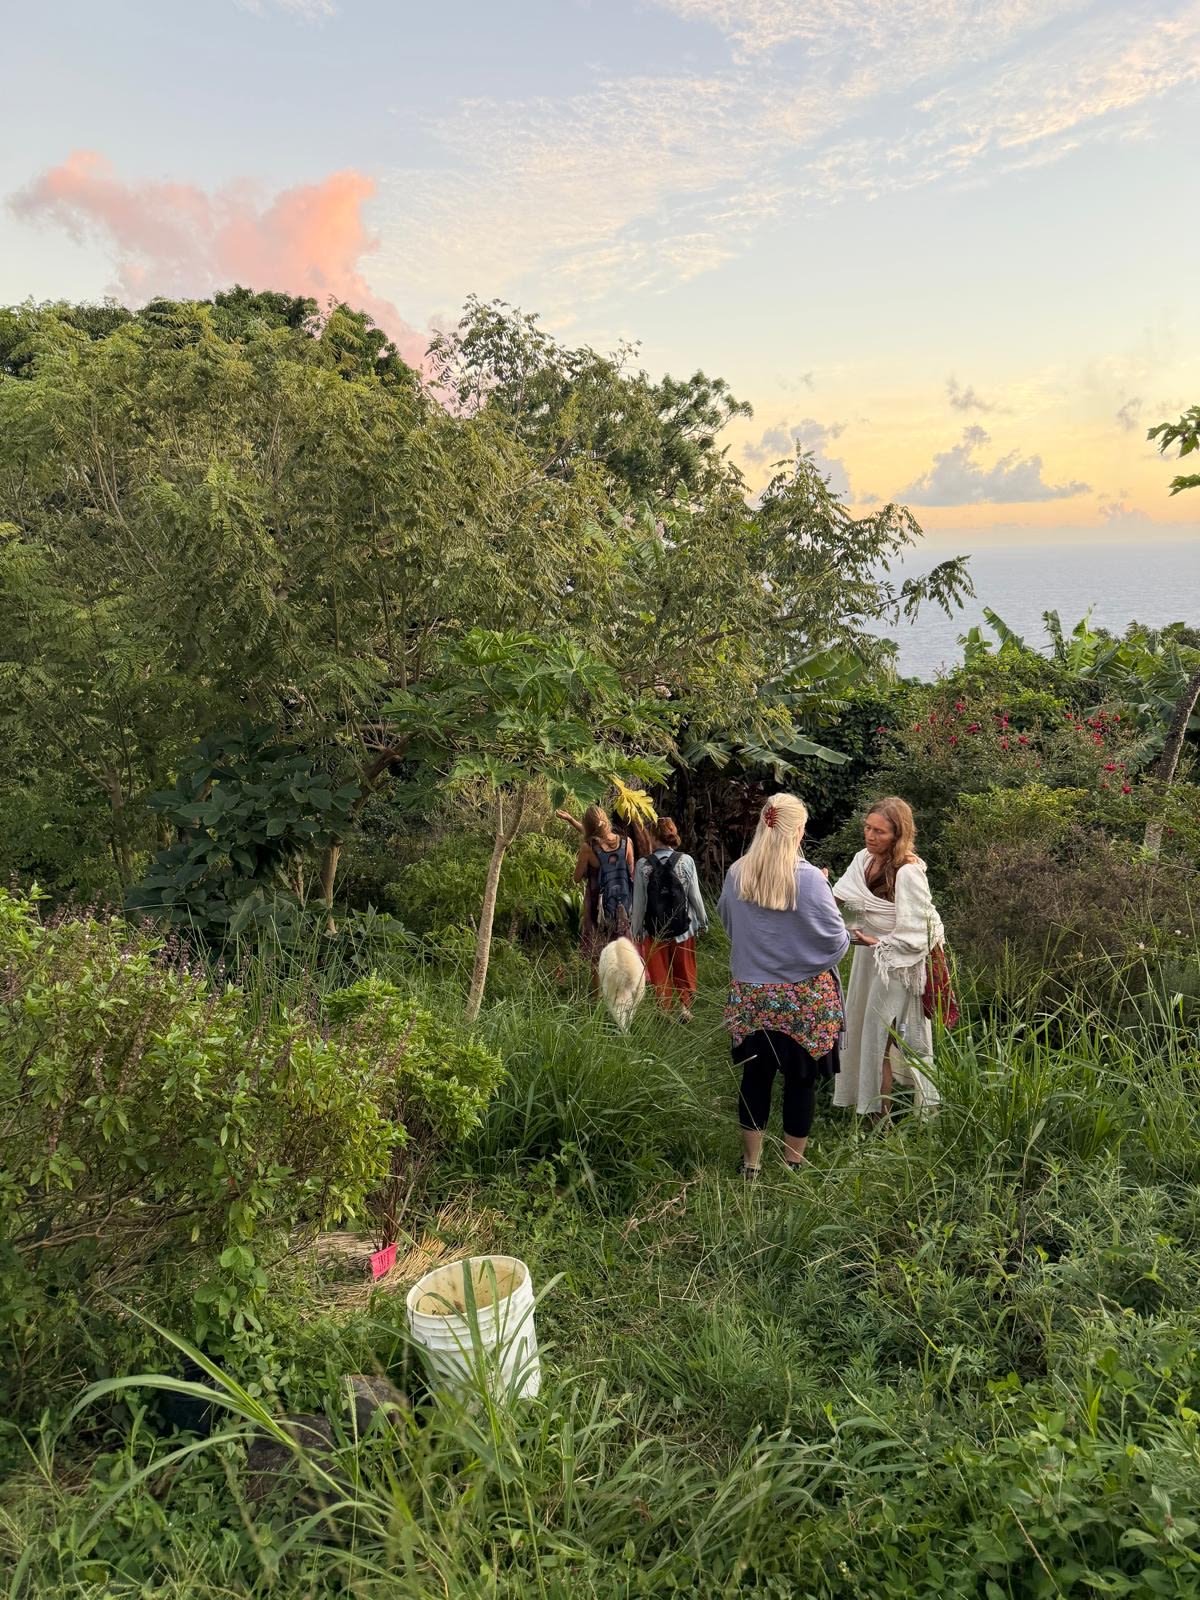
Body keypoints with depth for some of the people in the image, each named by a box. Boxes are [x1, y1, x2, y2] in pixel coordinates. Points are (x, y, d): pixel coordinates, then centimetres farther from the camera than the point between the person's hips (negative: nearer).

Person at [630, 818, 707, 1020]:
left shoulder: (643, 865, -12)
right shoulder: (686, 861, -11)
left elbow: (639, 902, -7)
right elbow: (695, 896, -6)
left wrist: (636, 930, 4)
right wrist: (703, 920, 9)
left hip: (655, 929, 0)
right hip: (684, 927, 0)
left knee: (660, 973, 14)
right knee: (685, 970, 18)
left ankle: (665, 1011, 18)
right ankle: (685, 1007, 12)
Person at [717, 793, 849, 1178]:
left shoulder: (736, 874, -4)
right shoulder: (809, 878, -19)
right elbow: (836, 939, -12)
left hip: (750, 995, 4)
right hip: (804, 999, -4)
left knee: (755, 1077, 15)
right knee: (800, 1080, 11)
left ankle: (751, 1163, 25)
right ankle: (793, 1165, 22)